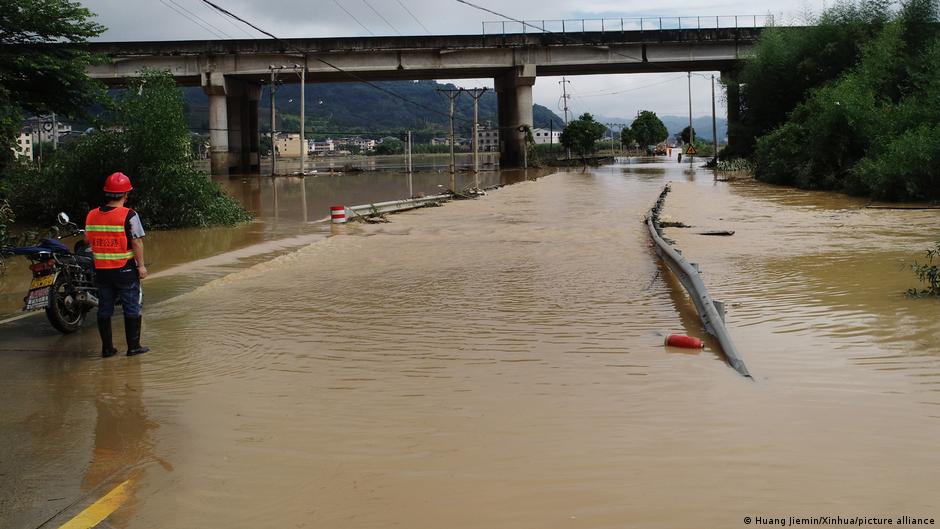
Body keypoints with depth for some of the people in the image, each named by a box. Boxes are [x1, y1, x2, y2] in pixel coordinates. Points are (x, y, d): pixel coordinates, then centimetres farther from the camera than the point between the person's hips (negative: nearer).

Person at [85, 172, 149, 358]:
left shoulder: (92, 215, 2)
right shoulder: (129, 215, -14)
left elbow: (88, 239, 9)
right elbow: (137, 242, -14)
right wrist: (141, 265, -7)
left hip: (101, 270, 5)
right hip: (125, 269, -4)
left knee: (104, 309, 12)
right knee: (132, 308, 7)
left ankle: (107, 348, 16)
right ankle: (133, 346, 10)